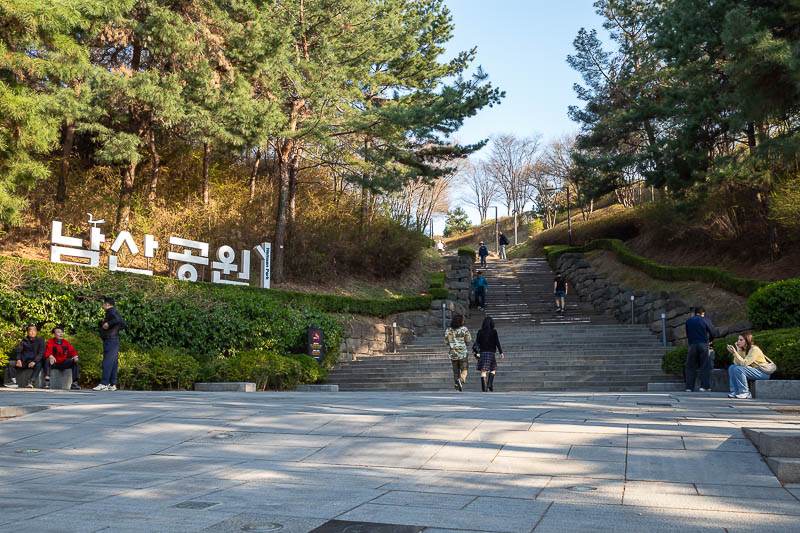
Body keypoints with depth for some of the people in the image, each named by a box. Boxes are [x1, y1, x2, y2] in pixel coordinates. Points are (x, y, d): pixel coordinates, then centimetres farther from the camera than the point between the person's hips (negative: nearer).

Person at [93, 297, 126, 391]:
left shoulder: (111, 311, -9)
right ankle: (112, 384, 10)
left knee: (107, 363, -11)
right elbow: (123, 324, 22)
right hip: (115, 340, 10)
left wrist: (108, 324, -16)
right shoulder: (115, 312, 21)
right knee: (113, 363, 9)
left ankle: (104, 384, -12)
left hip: (110, 341, -10)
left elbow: (117, 320, -27)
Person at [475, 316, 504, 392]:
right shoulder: (494, 331, -1)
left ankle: (484, 388, -5)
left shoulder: (480, 331, 4)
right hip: (491, 353, -1)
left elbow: (477, 342, 2)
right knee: (492, 370, 15)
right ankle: (490, 384, -2)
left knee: (483, 371, 1)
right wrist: (501, 353, -7)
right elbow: (497, 342, -7)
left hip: (482, 352, 1)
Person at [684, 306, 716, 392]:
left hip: (692, 345, 2)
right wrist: (710, 340, 20)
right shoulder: (705, 320, 1)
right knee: (705, 366, 3)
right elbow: (713, 333, 2)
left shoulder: (688, 321, 10)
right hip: (703, 344, -2)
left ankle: (689, 387, 3)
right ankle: (704, 386, -3)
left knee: (690, 367, 6)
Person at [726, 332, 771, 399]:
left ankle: (745, 393, -18)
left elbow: (744, 363, -26)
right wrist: (738, 351, -12)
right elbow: (737, 364, -6)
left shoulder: (754, 349, -18)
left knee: (738, 369, -26)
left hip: (763, 372, -9)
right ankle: (734, 391, -5)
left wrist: (735, 352, -27)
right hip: (753, 370, 9)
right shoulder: (743, 350, 5)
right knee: (731, 367, -2)